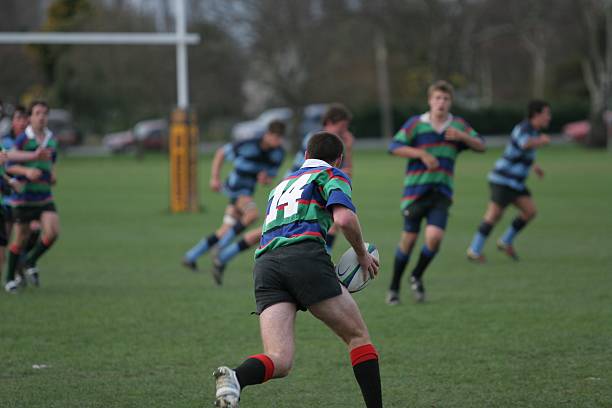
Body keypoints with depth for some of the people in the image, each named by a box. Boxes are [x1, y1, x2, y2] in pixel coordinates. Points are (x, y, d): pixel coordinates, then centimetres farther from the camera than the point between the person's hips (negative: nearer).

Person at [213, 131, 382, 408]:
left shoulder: (281, 186, 36)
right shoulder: (332, 175, 15)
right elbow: (344, 219, -4)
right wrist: (362, 255, 13)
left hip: (265, 263, 5)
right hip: (305, 257, -5)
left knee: (279, 361, -9)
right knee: (358, 335, 13)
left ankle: (235, 378, -39)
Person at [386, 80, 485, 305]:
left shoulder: (458, 125, 9)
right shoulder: (416, 123, -1)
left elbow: (481, 146, 10)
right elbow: (394, 147, -9)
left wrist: (462, 136, -9)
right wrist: (422, 154, -19)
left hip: (441, 191, 2)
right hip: (415, 189, -2)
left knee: (434, 236, -16)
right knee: (409, 238, 1)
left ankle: (417, 277, 10)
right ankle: (394, 288, 17)